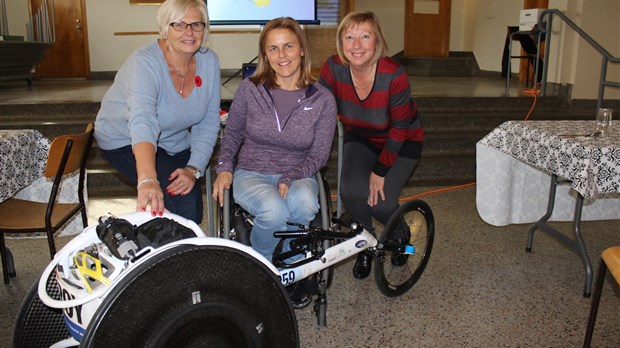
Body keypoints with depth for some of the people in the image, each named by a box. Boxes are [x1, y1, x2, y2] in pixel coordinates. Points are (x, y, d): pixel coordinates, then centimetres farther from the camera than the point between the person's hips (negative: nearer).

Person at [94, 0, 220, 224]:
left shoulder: (209, 61, -13)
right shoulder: (145, 63, -30)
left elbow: (209, 122, -9)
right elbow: (143, 122, -47)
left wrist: (193, 169, -22)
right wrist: (147, 180, -62)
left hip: (173, 143, 6)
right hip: (126, 142, -5)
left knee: (194, 216, 8)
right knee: (182, 202, -24)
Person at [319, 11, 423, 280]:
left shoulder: (394, 75, -31)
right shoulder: (333, 68, -23)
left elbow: (399, 128, -21)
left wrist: (380, 170, -17)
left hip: (401, 141, -2)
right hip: (360, 137, 3)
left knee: (380, 201, -17)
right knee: (352, 191, -22)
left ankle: (401, 236, 22)